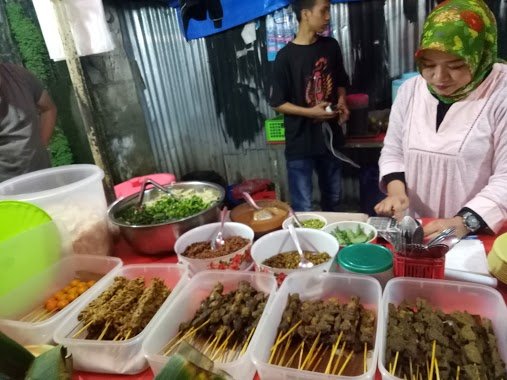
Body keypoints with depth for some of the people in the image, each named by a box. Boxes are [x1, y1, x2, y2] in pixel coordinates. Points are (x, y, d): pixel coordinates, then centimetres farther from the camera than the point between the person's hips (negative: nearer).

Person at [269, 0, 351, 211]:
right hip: (300, 143, -5)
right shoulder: (286, 56, -11)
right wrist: (310, 112, -19)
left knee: (333, 200, 20)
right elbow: (277, 103, -8)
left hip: (330, 137, 5)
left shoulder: (331, 46, 4)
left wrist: (341, 100, -3)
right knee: (303, 208, 1)